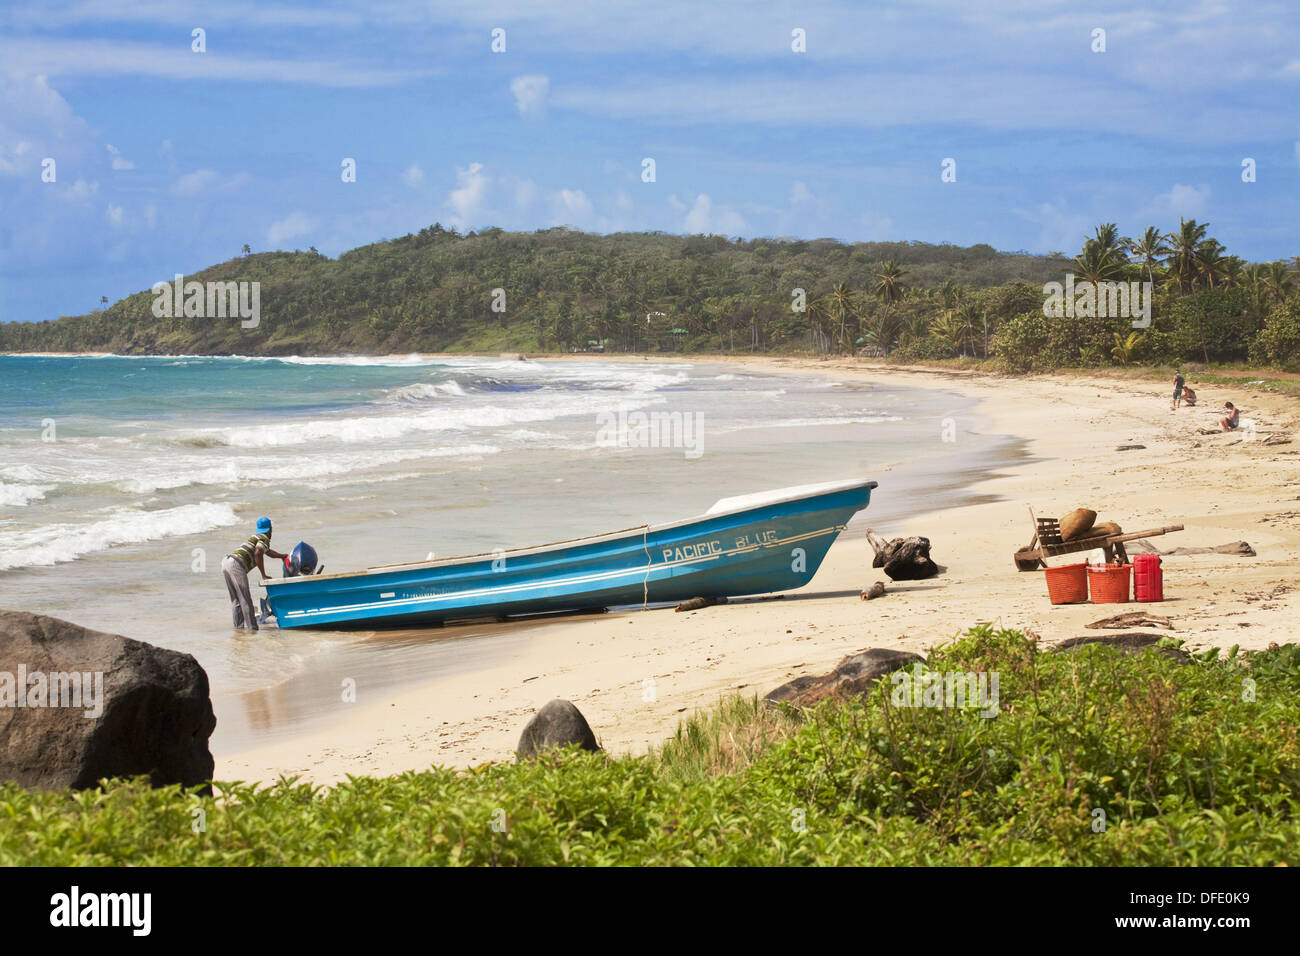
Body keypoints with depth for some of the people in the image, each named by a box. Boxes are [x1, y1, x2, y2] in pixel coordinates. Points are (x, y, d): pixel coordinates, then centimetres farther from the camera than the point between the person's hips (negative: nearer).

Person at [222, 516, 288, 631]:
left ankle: (239, 624, 11)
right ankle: (251, 626, -11)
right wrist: (264, 576, -9)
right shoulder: (265, 539, 3)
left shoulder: (255, 537, 31)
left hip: (226, 562, 9)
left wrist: (283, 556, 62)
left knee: (235, 598, 12)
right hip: (236, 564, -9)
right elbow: (257, 554, -15)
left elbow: (269, 552, 48)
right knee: (244, 598, -8)